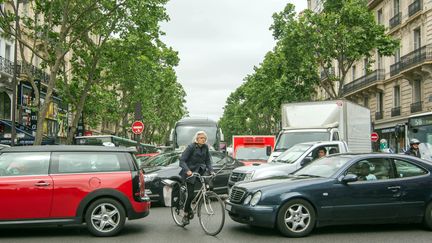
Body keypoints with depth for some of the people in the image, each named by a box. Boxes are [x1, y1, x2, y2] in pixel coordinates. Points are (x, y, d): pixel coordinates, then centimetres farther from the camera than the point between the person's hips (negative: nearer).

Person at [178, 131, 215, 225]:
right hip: (190, 172, -5)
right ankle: (186, 214, 11)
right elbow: (182, 160, -18)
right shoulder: (191, 147, -15)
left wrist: (211, 170, -11)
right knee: (190, 194, -9)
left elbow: (208, 161, 7)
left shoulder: (205, 147, 0)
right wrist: (187, 170, -33)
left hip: (199, 170, 5)